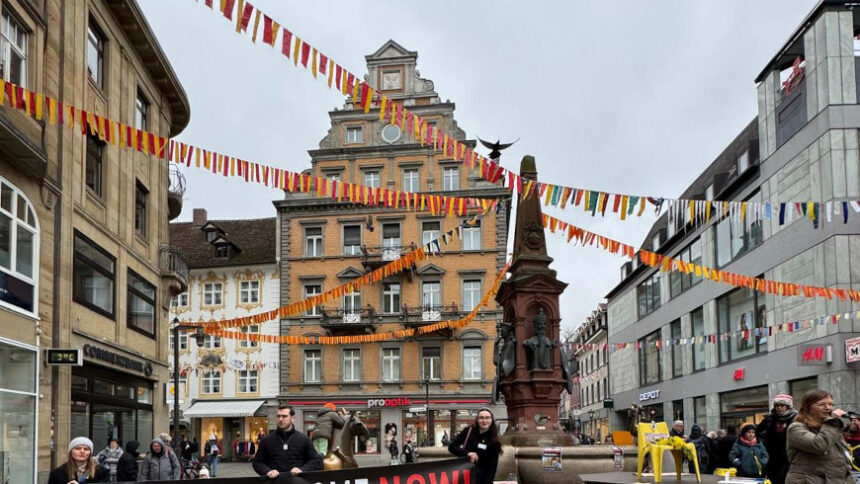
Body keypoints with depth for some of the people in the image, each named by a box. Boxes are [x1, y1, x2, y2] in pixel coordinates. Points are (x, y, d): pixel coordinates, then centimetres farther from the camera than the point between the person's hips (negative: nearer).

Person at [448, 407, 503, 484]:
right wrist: (467, 453, -21)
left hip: (482, 477, 0)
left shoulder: (494, 440, -2)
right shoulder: (468, 431, -2)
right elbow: (451, 447, -4)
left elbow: (493, 465, -1)